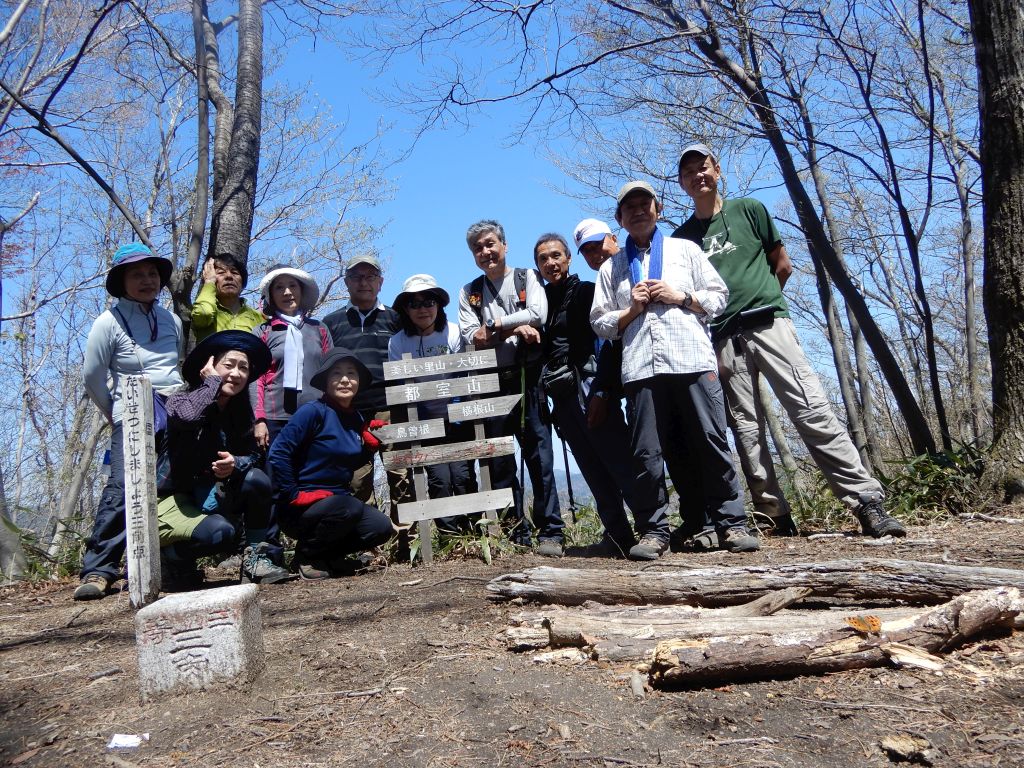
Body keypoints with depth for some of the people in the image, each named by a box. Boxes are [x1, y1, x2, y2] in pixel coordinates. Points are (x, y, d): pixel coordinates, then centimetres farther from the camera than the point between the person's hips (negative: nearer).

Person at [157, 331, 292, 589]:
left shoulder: (240, 413, 4)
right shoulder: (180, 400, -12)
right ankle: (167, 558, -1)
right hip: (171, 499, -5)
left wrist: (236, 463, -23)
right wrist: (212, 380, -23)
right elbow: (187, 416, -38)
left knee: (257, 479, -20)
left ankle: (255, 560, -9)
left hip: (211, 498, 5)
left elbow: (255, 455, 0)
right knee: (220, 532, -31)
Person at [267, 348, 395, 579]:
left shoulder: (356, 419, 7)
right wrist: (294, 495, -17)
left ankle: (327, 555, 14)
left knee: (381, 528, -12)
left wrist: (369, 443, 0)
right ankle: (305, 557, -5)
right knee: (349, 508, -33)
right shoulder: (313, 411, -15)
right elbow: (278, 454, -20)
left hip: (337, 499, 7)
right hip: (299, 506, -7)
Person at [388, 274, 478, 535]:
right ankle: (449, 532, 7)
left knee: (461, 474, -8)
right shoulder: (397, 342, -3)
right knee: (439, 477, -9)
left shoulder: (454, 333, -3)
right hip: (424, 421, 0)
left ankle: (473, 528, 10)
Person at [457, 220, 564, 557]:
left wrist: (495, 325, -4)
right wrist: (514, 329, -9)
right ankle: (515, 533, 14)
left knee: (539, 455, -4)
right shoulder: (470, 292, 14)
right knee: (499, 460, 4)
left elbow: (538, 314, -9)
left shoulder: (526, 277, 10)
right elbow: (471, 337, -1)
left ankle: (550, 532, 3)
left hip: (527, 378, -2)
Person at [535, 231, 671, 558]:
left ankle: (654, 527, -4)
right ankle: (618, 536, 10)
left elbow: (604, 340, -7)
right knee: (595, 471, 6)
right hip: (562, 396, 6)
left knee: (620, 459, -10)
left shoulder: (586, 292, 3)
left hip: (589, 387, -6)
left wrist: (601, 390, -15)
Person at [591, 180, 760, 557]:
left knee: (711, 443, -3)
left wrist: (680, 296, -2)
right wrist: (633, 310, -1)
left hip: (692, 359, -1)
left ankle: (732, 523, 5)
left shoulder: (686, 249, 18)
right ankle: (654, 531, 6)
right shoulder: (611, 267, 19)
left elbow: (719, 296, 13)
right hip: (641, 367, 1)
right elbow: (601, 322, 15)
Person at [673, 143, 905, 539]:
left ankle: (867, 502, -12)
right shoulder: (681, 237, 16)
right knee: (746, 429, -2)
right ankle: (777, 515, 4)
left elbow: (782, 265, 14)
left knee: (813, 412, -12)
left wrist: (759, 301, 12)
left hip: (768, 324, -2)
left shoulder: (748, 209, 13)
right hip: (722, 339, 2)